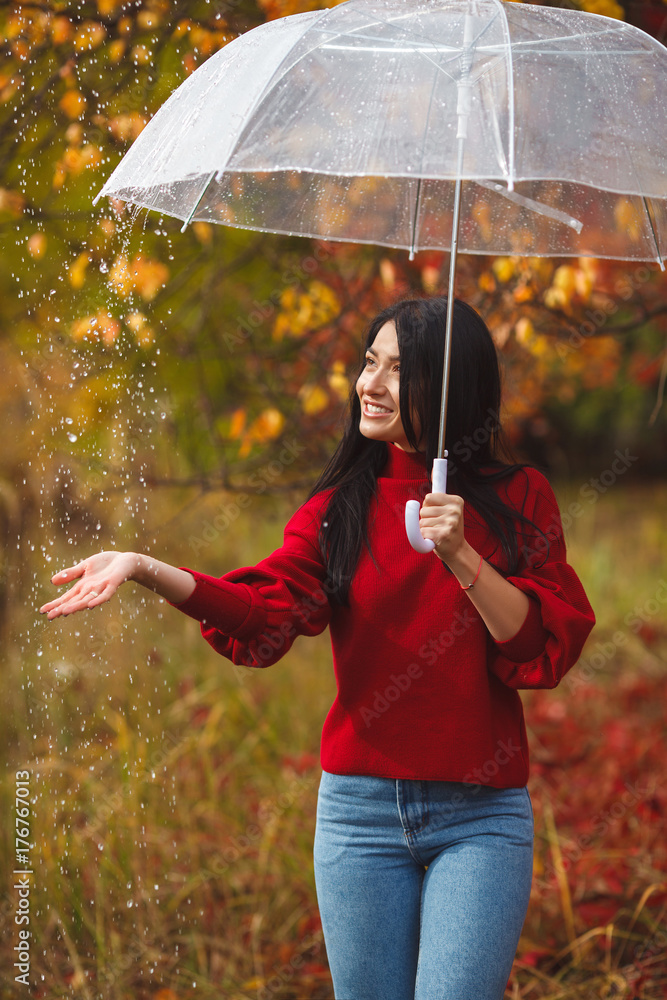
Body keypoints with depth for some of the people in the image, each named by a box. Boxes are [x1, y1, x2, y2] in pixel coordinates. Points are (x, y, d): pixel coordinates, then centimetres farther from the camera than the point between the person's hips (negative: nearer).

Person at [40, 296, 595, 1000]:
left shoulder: (517, 498, 3)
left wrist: (461, 556, -17)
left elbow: (548, 645, -5)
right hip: (360, 805, 2)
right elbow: (269, 613, -12)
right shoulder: (339, 507, 6)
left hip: (481, 815, -2)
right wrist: (147, 570, -26)